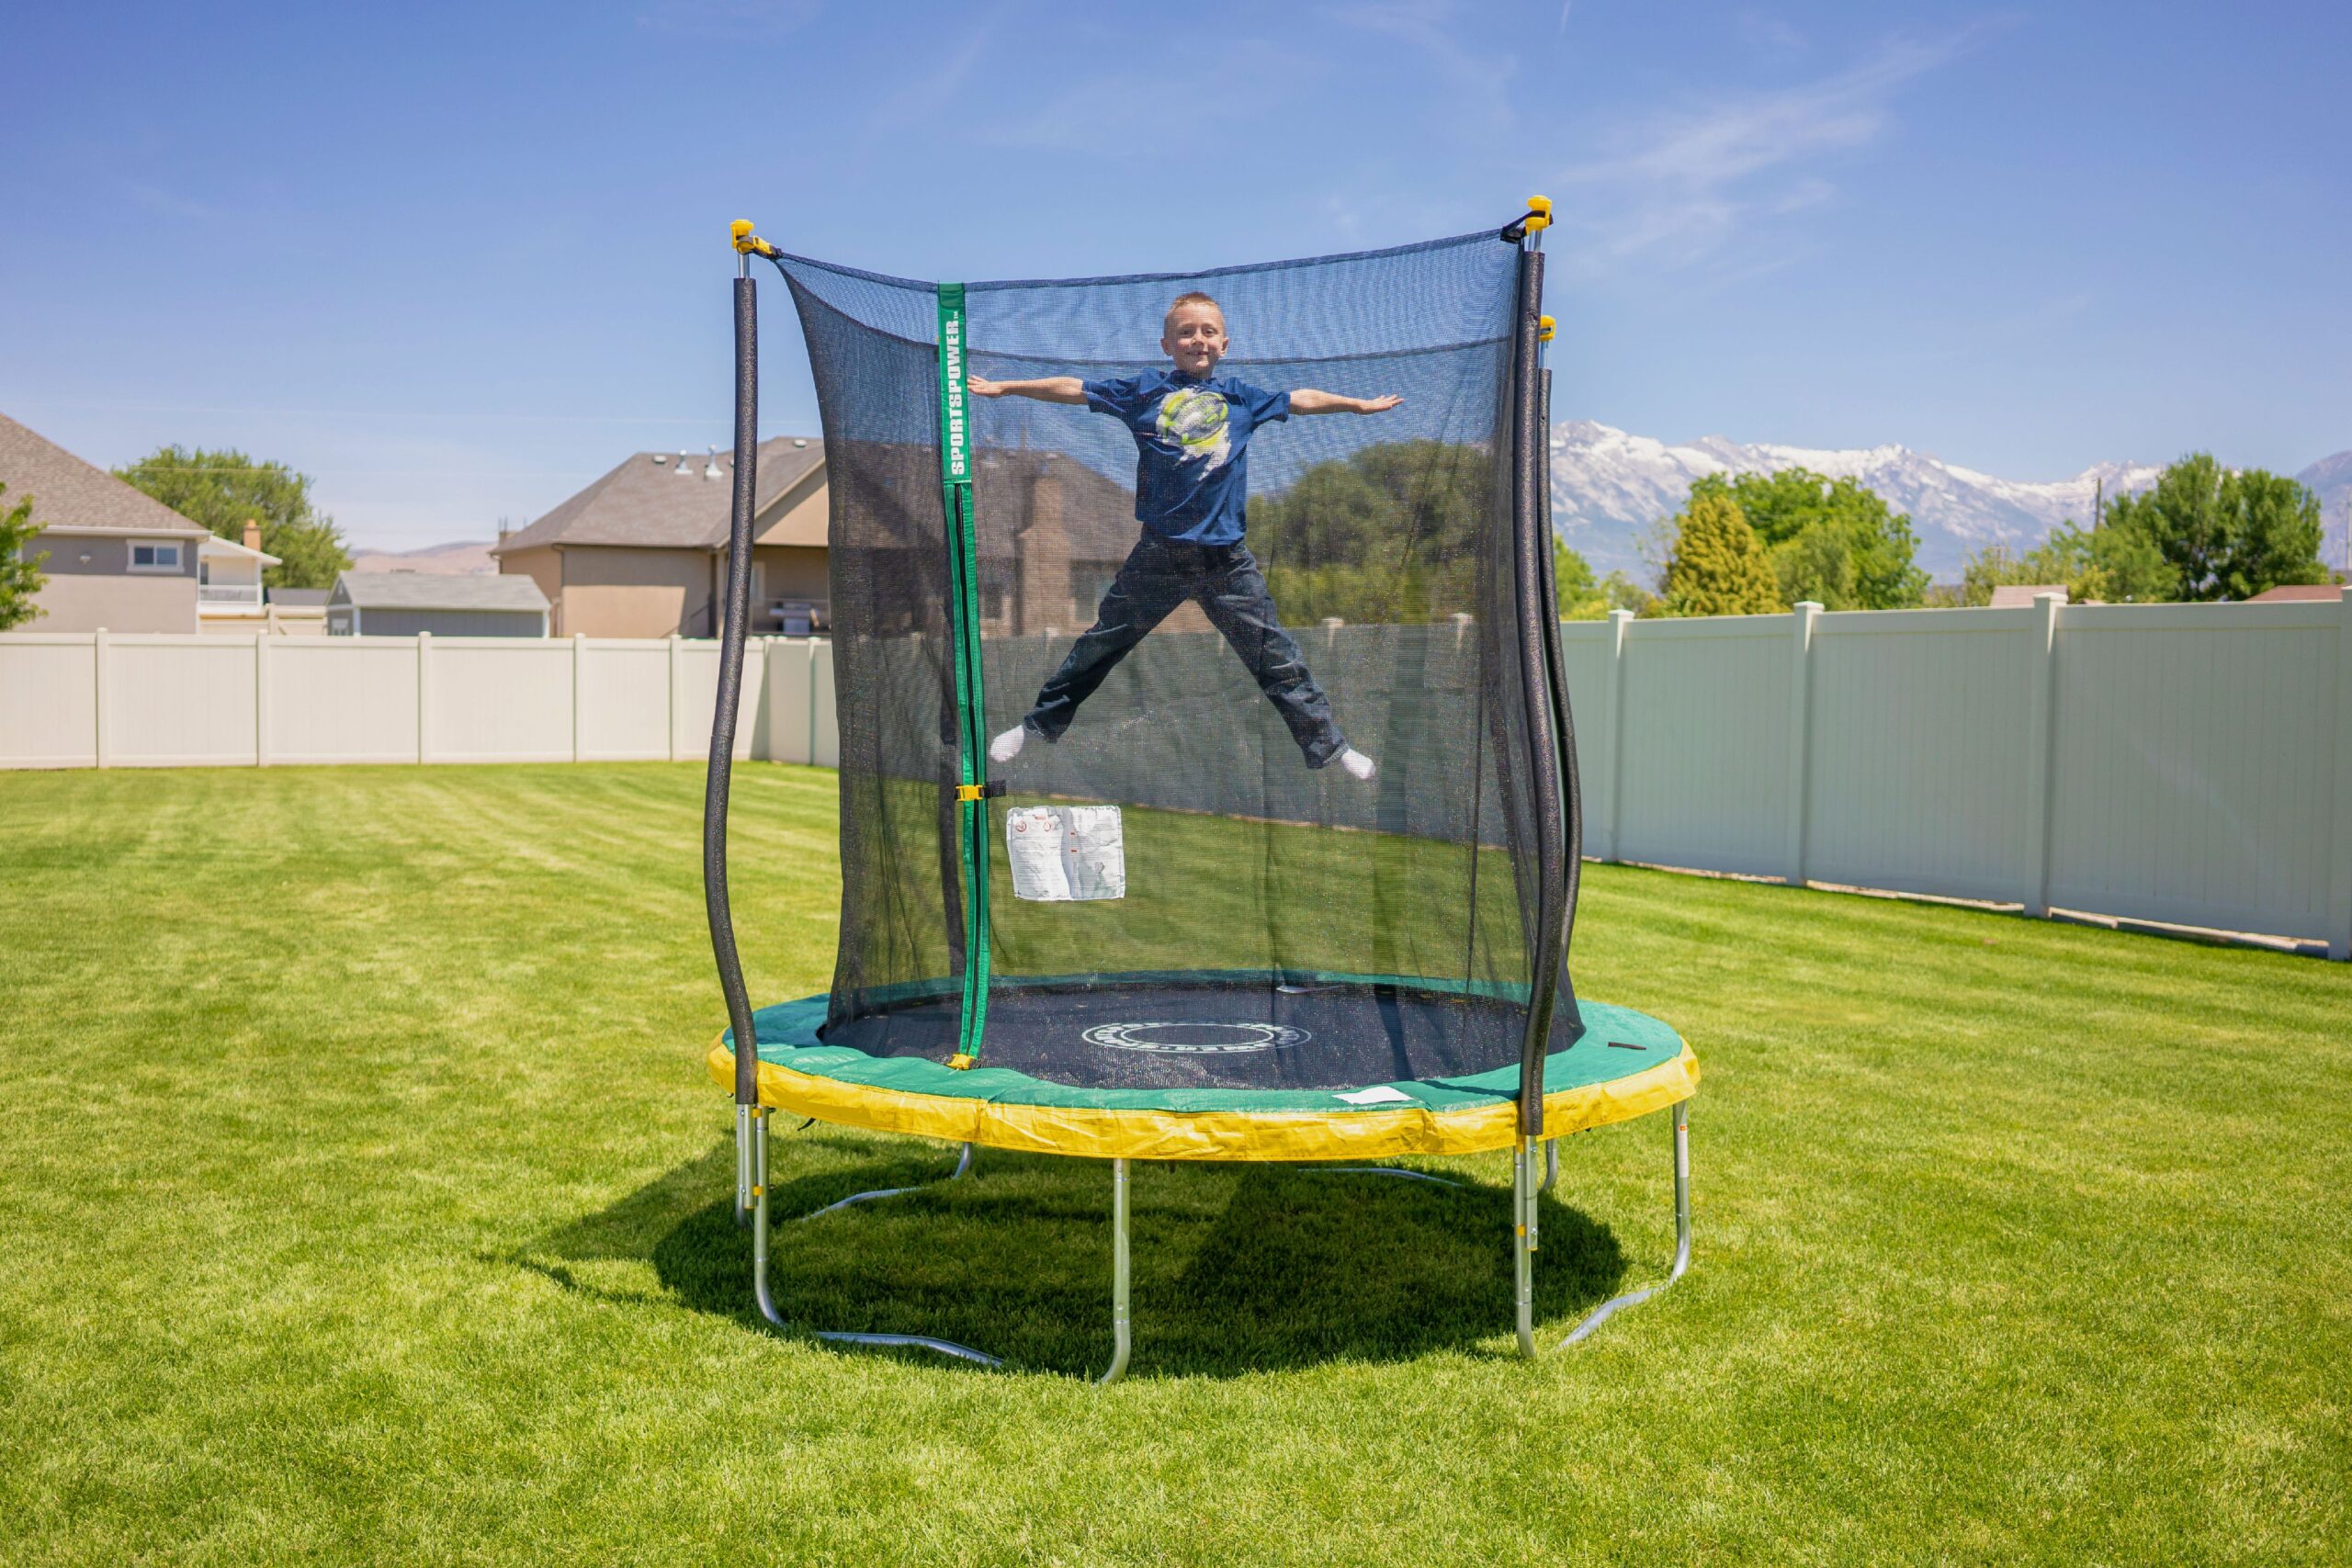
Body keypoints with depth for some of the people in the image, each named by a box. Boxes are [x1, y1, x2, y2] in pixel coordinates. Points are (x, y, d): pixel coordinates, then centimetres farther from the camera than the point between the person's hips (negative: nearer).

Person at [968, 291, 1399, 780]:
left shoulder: (1241, 398, 11)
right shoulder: (1144, 390, 5)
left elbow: (1303, 400, 23)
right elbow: (1071, 388, 8)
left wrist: (1362, 404, 30)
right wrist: (1002, 388, 11)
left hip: (1227, 557, 1)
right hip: (1159, 553, -1)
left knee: (1277, 657, 3)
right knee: (1101, 644, 9)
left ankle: (1327, 745, 16)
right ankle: (1039, 725, 25)